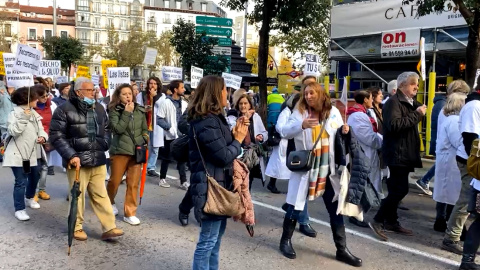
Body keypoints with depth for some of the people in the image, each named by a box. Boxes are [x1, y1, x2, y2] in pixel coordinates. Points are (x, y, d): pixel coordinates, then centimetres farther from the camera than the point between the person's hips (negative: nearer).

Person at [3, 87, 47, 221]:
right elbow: (13, 131, -23)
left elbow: (41, 130, 6)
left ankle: (29, 198, 46)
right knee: (21, 182, -7)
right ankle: (19, 209, 2)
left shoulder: (34, 113, 12)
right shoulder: (15, 113, -11)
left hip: (33, 153, 8)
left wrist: (43, 137, -15)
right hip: (18, 154, -8)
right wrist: (24, 118, -29)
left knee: (35, 177, 22)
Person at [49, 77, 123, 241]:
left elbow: (106, 130, 26)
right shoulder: (65, 110, -7)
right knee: (78, 195, 5)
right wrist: (71, 155, -17)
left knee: (101, 195, 8)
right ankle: (76, 227, 22)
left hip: (98, 161, 5)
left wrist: (104, 145, 10)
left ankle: (109, 228, 10)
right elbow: (56, 135, -10)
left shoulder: (99, 109, 13)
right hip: (77, 161, -5)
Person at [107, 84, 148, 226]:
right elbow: (118, 129, -18)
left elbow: (145, 129, 15)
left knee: (133, 184, 2)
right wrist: (127, 113, -18)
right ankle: (110, 203, 39)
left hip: (136, 151, 3)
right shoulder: (114, 111, -5)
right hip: (120, 151, -2)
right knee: (114, 181, 10)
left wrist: (144, 140, -3)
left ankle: (130, 213, 13)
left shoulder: (140, 111, 5)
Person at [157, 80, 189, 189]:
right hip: (170, 136, -4)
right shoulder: (165, 102, -9)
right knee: (167, 158, 9)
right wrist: (169, 128, -20)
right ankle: (162, 179, 24)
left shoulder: (184, 103, 5)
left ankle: (183, 181, 12)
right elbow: (159, 119, -11)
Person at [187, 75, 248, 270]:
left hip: (219, 183, 11)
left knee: (217, 235, 21)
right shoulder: (206, 122, -20)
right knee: (208, 239, -1)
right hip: (210, 186, -11)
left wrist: (234, 134, 2)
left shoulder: (214, 117, 13)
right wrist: (239, 138, -7)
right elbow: (224, 156, -22)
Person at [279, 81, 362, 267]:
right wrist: (301, 125, -32)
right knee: (296, 206, 6)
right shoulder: (299, 112, -4)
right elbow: (286, 132, -14)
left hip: (327, 168, 3)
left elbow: (339, 135, 15)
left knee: (335, 209, 8)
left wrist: (344, 131, -9)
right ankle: (285, 241, 27)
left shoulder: (333, 112, 3)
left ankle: (341, 249, 20)